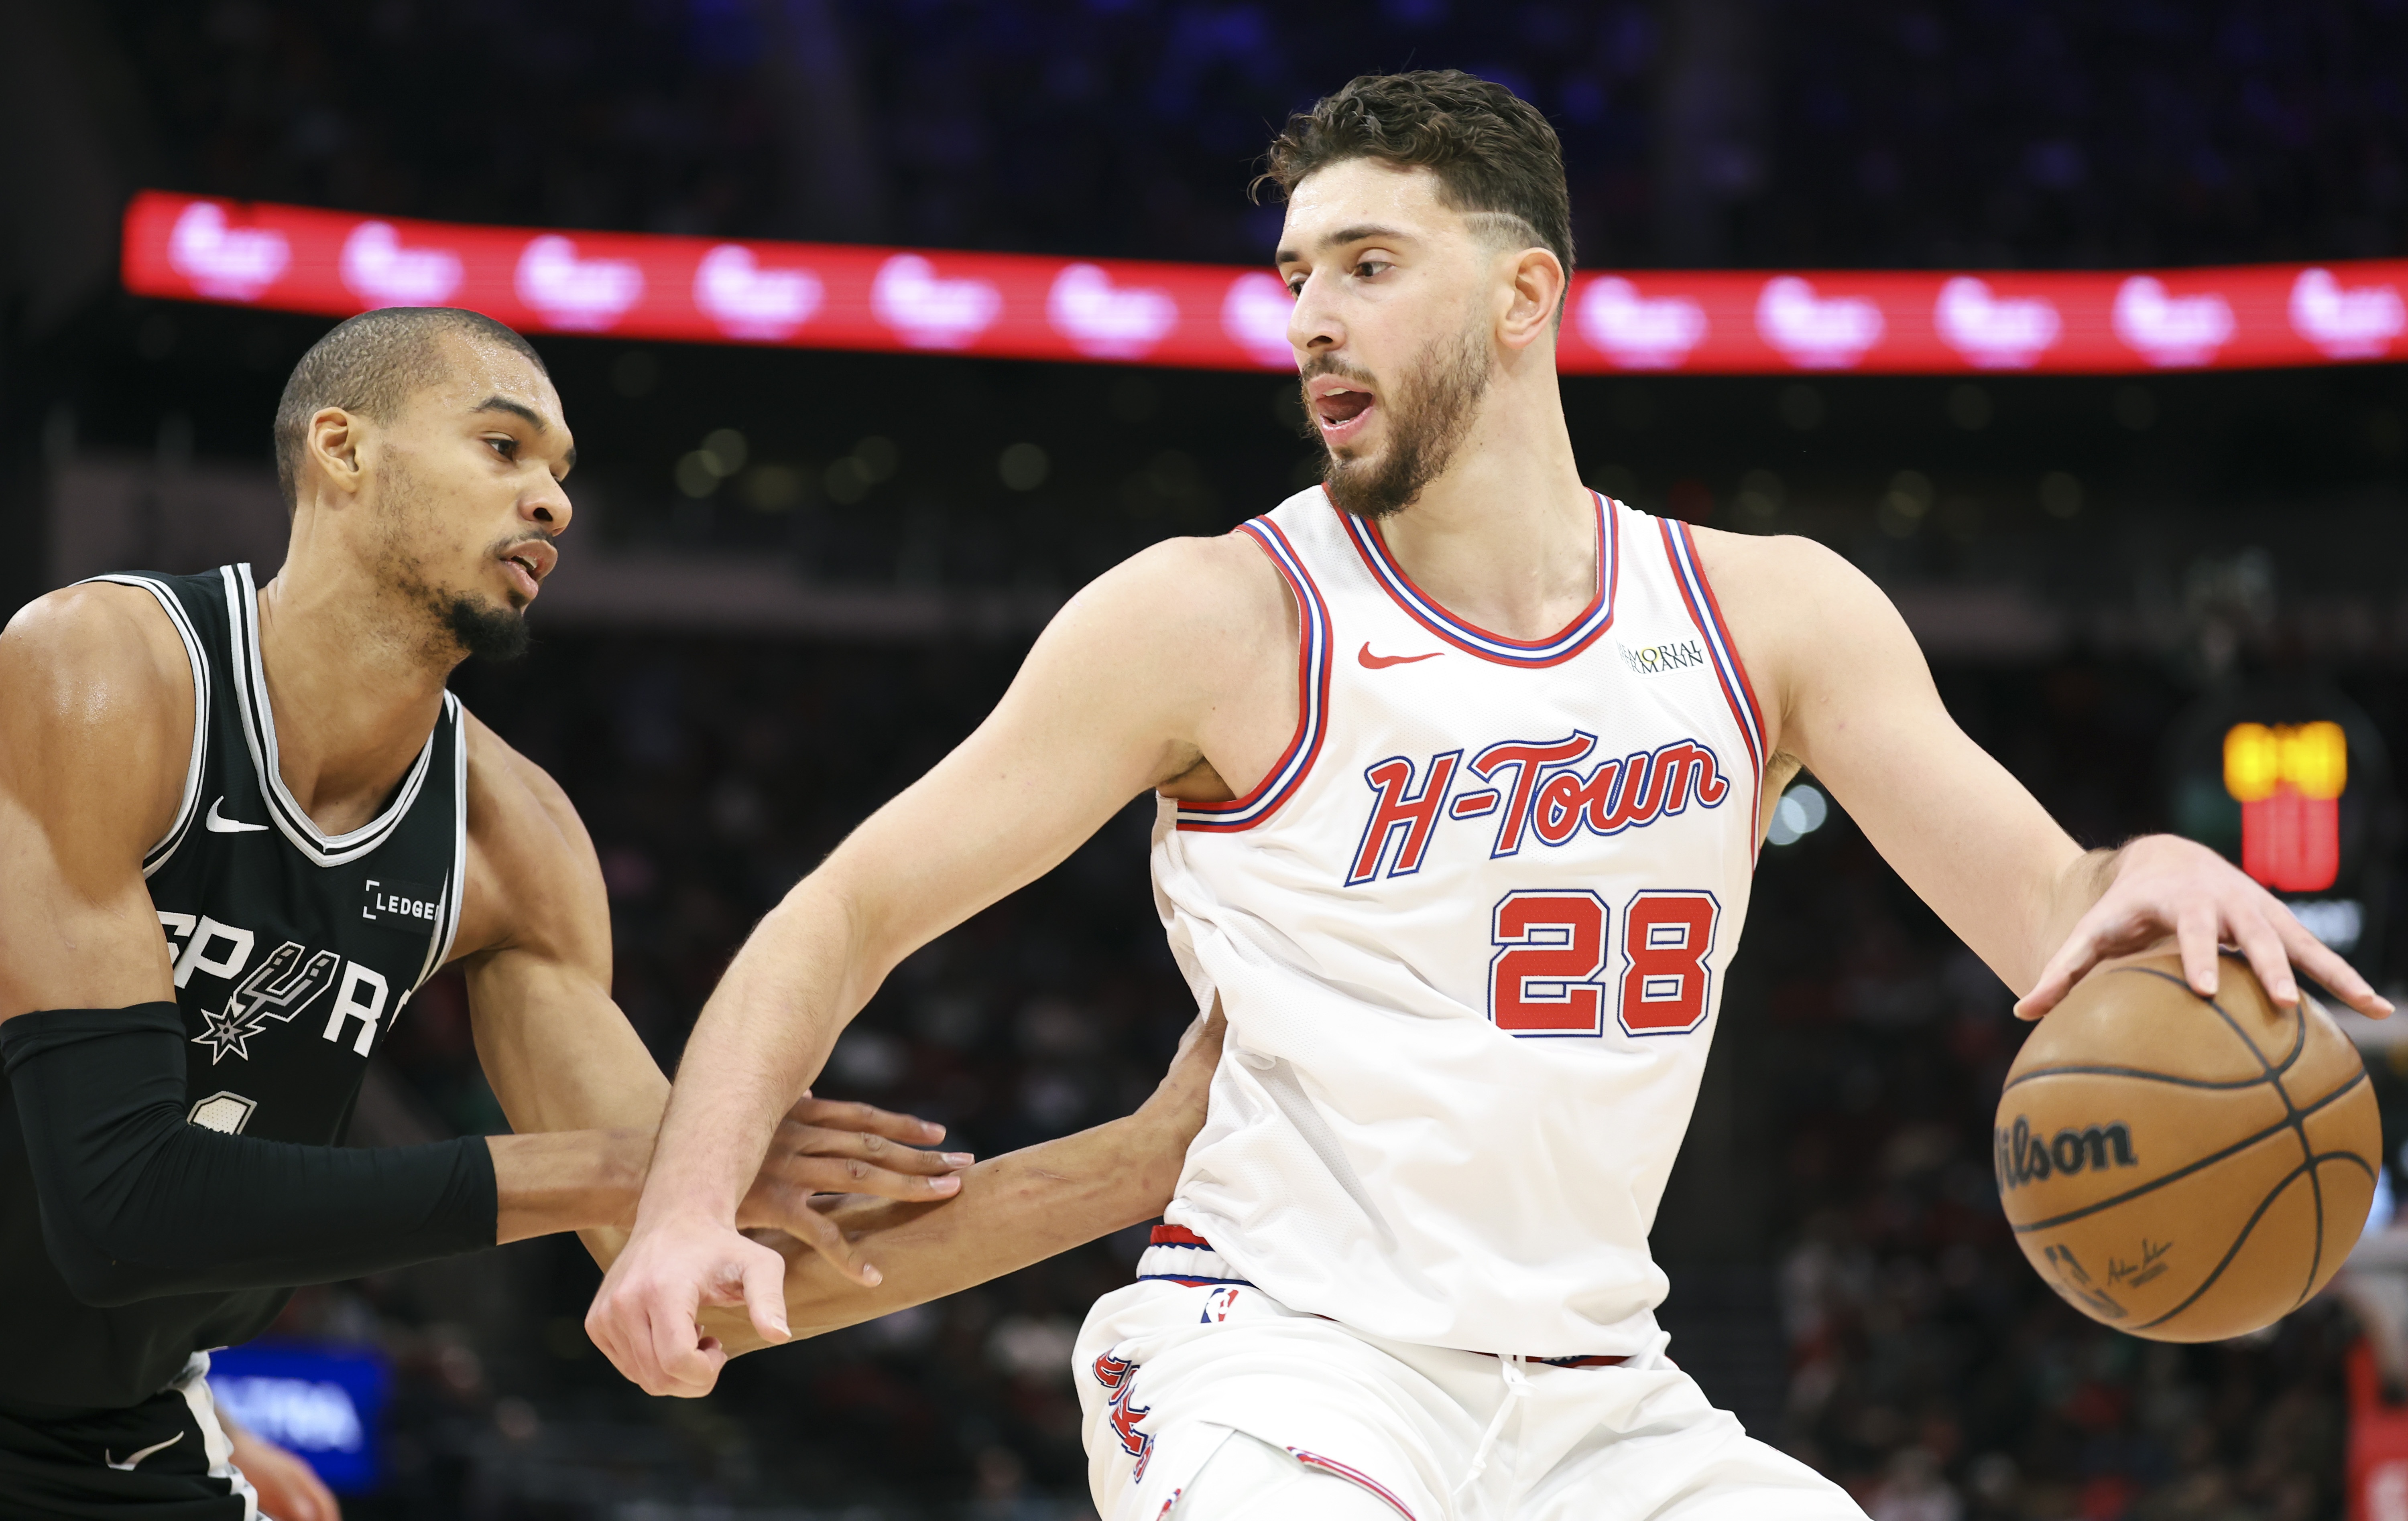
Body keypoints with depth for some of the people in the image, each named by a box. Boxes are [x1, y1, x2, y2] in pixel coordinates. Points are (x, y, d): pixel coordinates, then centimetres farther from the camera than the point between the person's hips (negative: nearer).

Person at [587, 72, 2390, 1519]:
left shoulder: (1770, 615, 5)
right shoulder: (1215, 619, -5)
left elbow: (2048, 916, -2)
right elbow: (848, 916, -3)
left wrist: (2150, 884, -27)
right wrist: (691, 1209, -20)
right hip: (1278, 1348, -5)